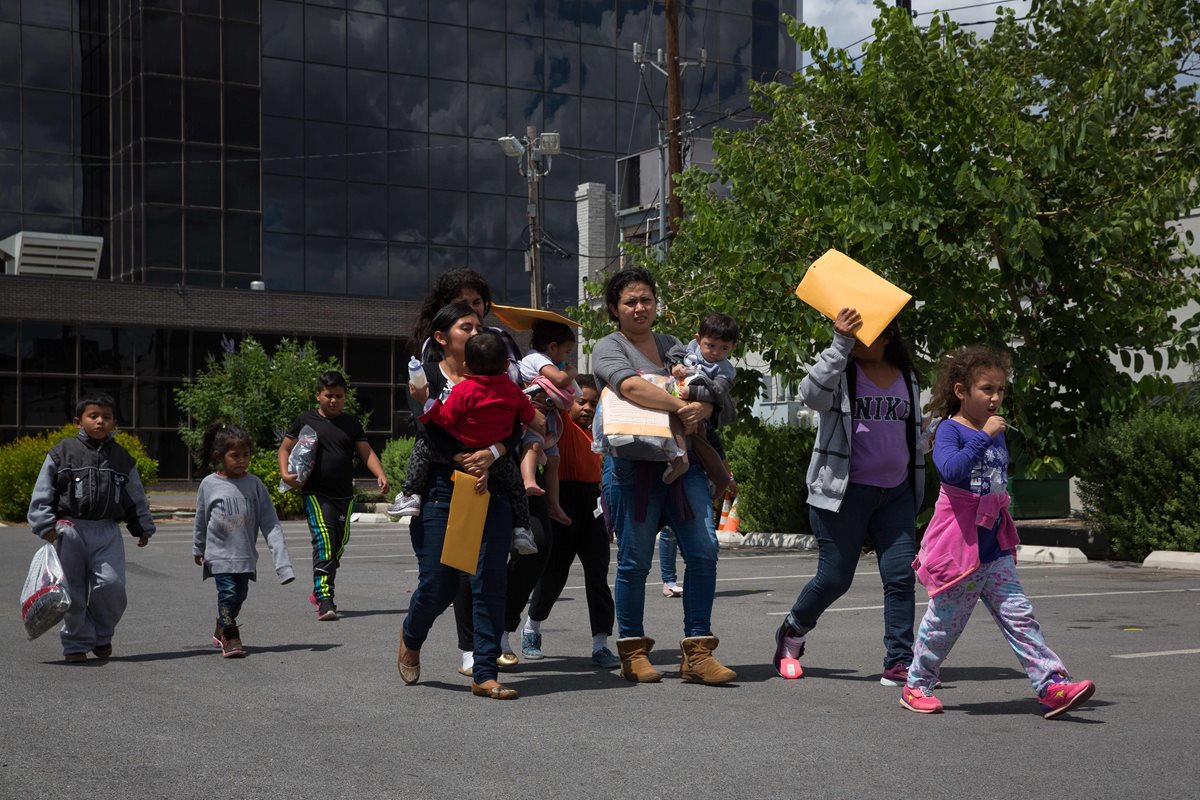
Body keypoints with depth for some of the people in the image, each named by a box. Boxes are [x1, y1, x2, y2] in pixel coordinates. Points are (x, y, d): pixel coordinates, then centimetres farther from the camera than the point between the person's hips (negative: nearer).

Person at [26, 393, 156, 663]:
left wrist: (143, 527, 19)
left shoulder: (122, 458, 11)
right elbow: (43, 492, 1)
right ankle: (77, 643, 15)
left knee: (111, 584, -12)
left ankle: (102, 636, 12)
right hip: (70, 530, -1)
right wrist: (45, 524, -8)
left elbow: (136, 496, 19)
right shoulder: (62, 453, 2)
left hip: (107, 532, 1)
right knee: (73, 590, 1)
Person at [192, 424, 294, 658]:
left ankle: (221, 630, 33)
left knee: (239, 595, 10)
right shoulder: (209, 484, -4)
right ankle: (230, 637, -1)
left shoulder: (254, 484, -3)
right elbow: (201, 520, 10)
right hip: (219, 553, -2)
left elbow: (269, 522, -4)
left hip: (245, 554, 2)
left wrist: (281, 557, -12)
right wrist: (198, 550, 18)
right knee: (228, 592, -14)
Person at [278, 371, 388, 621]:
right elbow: (285, 449, 8)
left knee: (339, 544, 11)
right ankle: (325, 600, -22)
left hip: (344, 495, 4)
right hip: (316, 494, -4)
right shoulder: (306, 420, 4)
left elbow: (366, 452, 8)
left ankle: (320, 592, 30)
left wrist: (380, 475, -9)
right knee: (324, 542, -18)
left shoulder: (351, 424, 11)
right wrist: (285, 473, -9)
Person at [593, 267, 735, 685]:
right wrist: (680, 406, -24)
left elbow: (706, 394, 13)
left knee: (703, 551, -5)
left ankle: (697, 653, 0)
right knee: (635, 560, -1)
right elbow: (630, 386, -18)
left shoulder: (671, 345, 21)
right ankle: (632, 651, 13)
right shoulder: (608, 348, 3)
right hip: (632, 465, -5)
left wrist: (701, 408, -10)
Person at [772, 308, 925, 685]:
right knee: (835, 577, 1)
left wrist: (916, 494, 22)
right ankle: (791, 633, 26)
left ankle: (899, 663, 0)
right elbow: (812, 394, -25)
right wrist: (840, 343, -32)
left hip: (896, 494, 4)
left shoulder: (907, 378, 13)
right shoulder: (840, 370, -3)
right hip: (844, 492, -4)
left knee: (901, 576, -5)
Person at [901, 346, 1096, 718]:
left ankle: (1051, 686, -5)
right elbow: (952, 470, -32)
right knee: (944, 621, 5)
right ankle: (916, 685, 22)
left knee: (1019, 616, 0)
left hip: (994, 547, 6)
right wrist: (984, 436, -32)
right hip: (958, 544, -6)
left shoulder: (997, 434, 12)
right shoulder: (950, 430, -11)